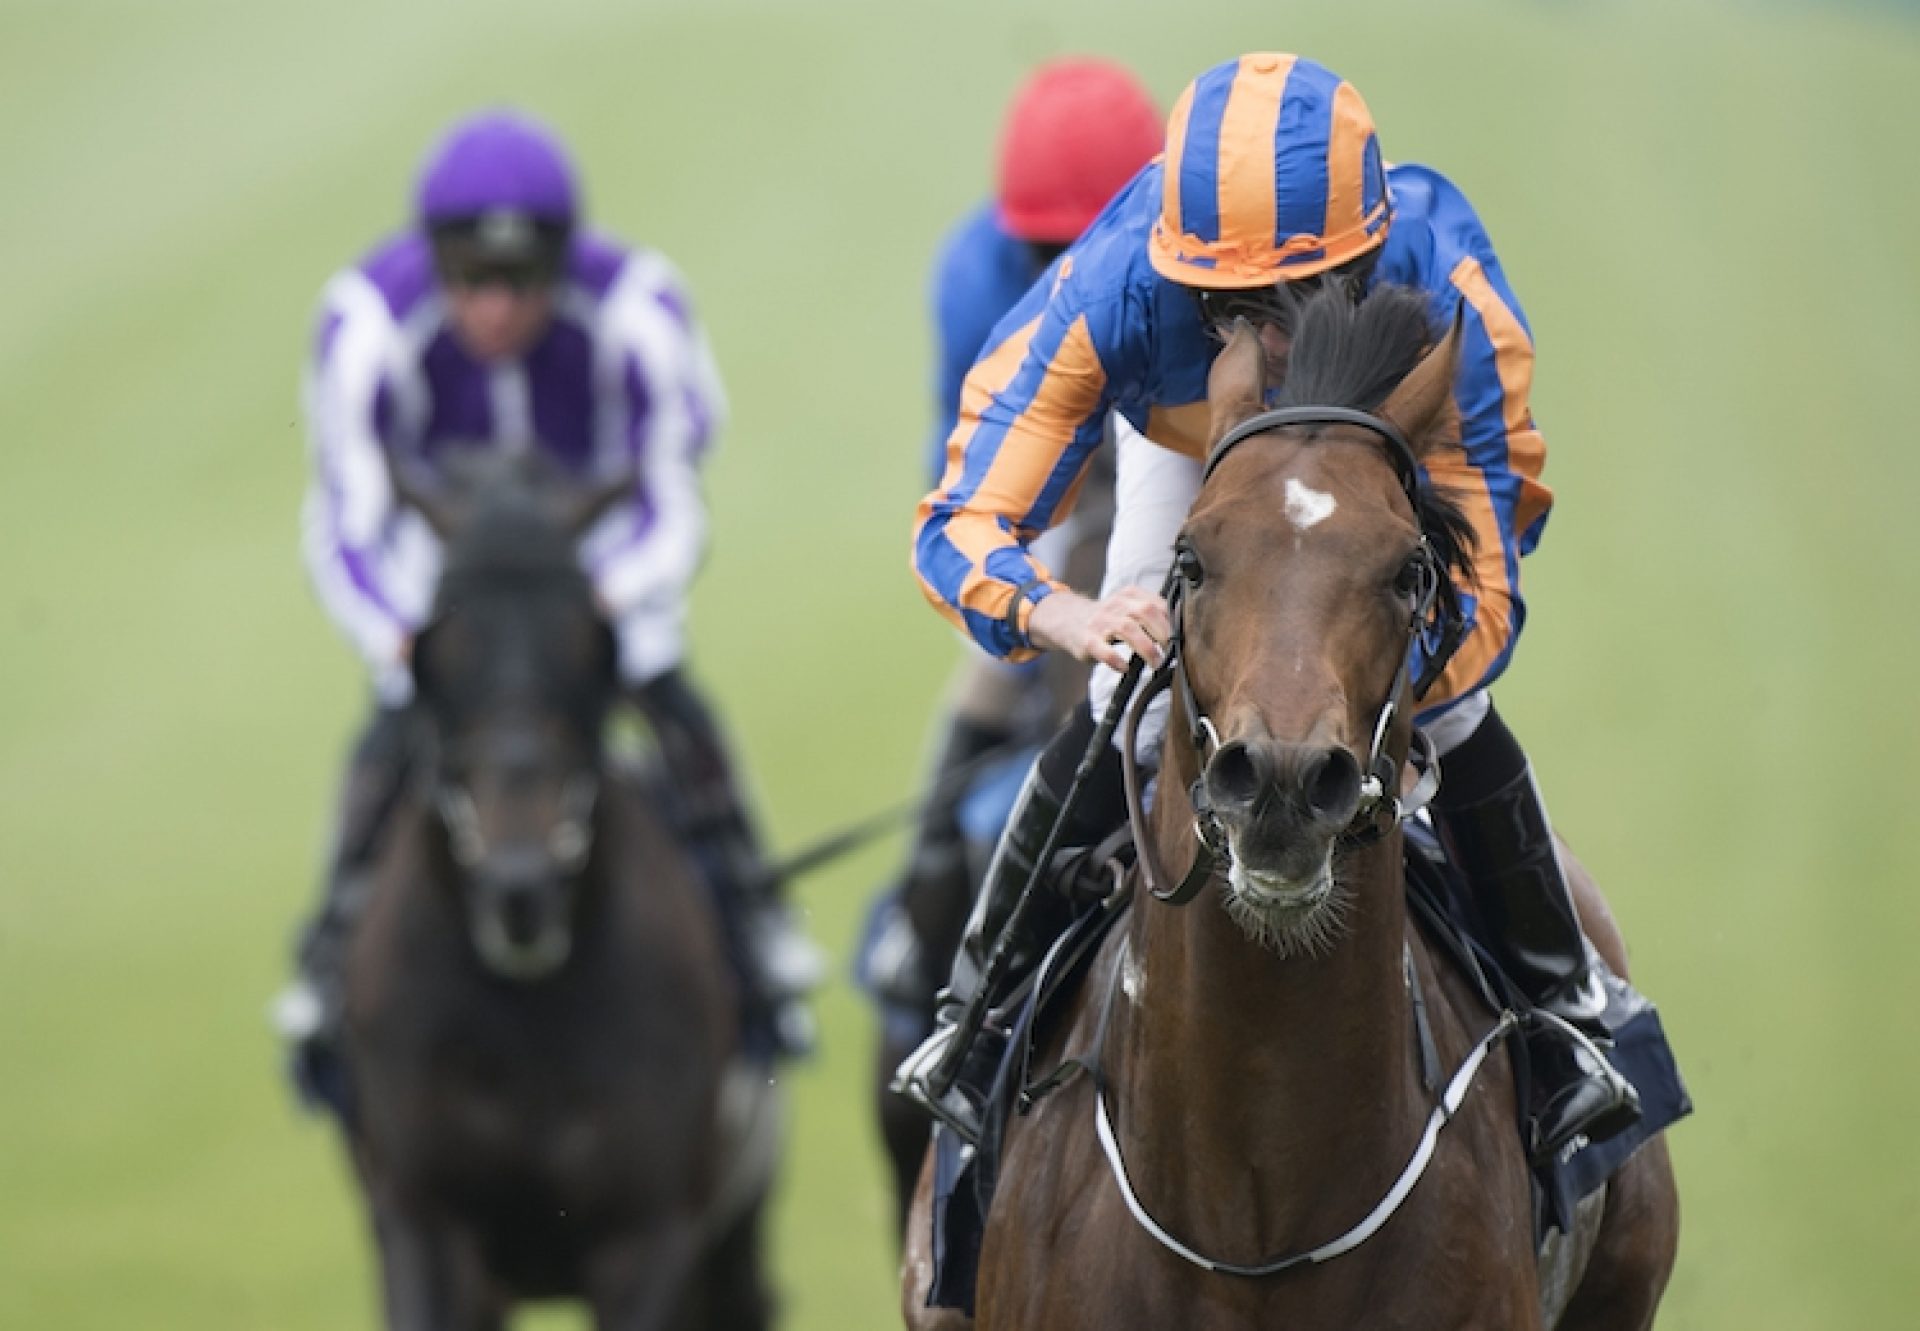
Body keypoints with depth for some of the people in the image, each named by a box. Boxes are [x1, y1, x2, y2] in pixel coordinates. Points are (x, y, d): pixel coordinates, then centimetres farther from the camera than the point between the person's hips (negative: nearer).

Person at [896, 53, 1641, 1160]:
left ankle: (1566, 1013, 17)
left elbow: (1481, 599, -40)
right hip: (1185, 444, 0)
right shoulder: (1112, 292, -45)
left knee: (1456, 720, -8)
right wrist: (1072, 618, -66)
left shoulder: (1451, 312, -44)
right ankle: (981, 1008, 11)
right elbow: (963, 526, -43)